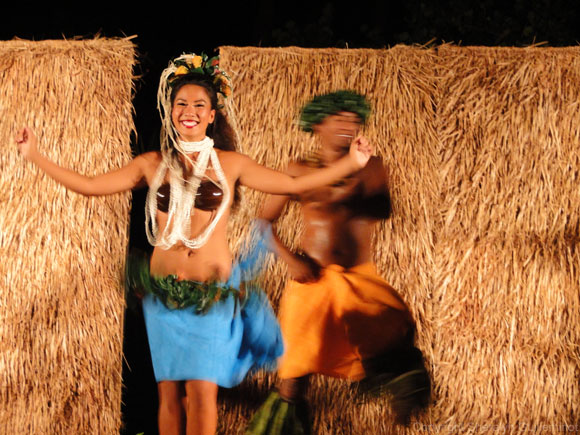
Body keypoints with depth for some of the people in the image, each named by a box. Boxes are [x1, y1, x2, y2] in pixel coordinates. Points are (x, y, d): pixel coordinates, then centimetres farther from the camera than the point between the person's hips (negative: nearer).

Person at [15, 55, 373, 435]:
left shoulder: (230, 163, 3)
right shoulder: (152, 164, 6)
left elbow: (294, 184, 2)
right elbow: (88, 185, 7)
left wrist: (352, 163, -4)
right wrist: (36, 156, 5)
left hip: (213, 293, -2)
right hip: (164, 291, 2)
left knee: (202, 393, -7)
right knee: (170, 393, 5)